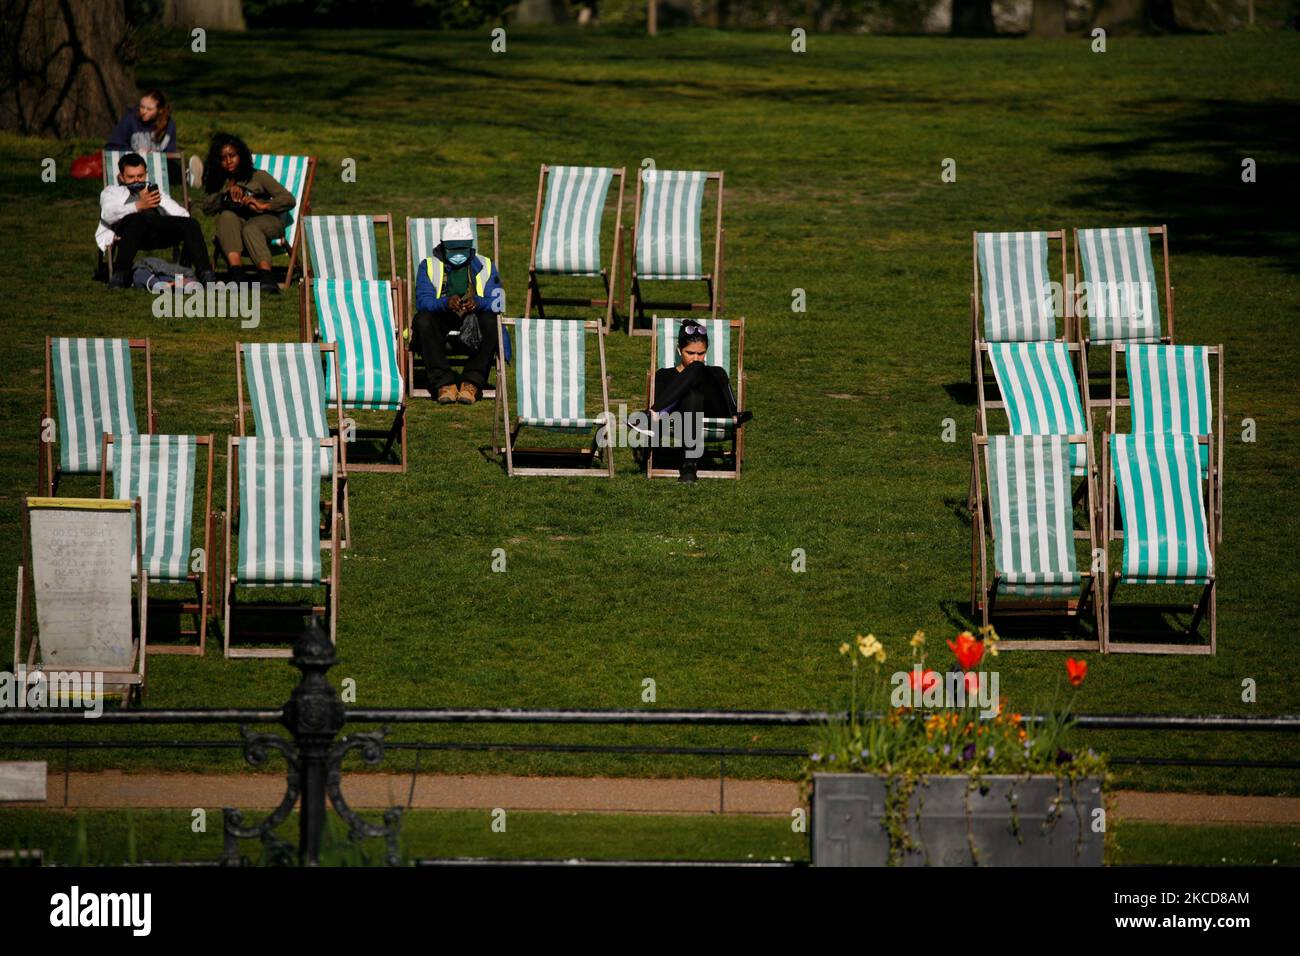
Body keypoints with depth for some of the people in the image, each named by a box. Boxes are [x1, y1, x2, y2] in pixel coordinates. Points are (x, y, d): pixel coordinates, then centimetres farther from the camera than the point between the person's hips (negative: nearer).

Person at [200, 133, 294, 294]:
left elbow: (288, 200, 2)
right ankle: (236, 272, -54)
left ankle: (266, 277, -63)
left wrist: (263, 206, -13)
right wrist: (226, 193, -7)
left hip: (266, 220, -3)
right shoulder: (220, 183, 24)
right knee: (227, 216, -32)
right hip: (236, 223, 3)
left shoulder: (259, 177, 14)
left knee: (250, 229, -38)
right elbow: (207, 208, 7)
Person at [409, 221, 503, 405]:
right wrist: (446, 302, -32)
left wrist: (477, 303, -30)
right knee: (423, 320, -33)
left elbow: (496, 302, -6)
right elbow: (422, 301, -10)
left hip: (475, 315, 0)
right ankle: (443, 382, -34)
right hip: (441, 317, 0)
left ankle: (471, 382, -30)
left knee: (490, 321, -32)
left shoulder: (485, 266, 8)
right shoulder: (429, 266, 5)